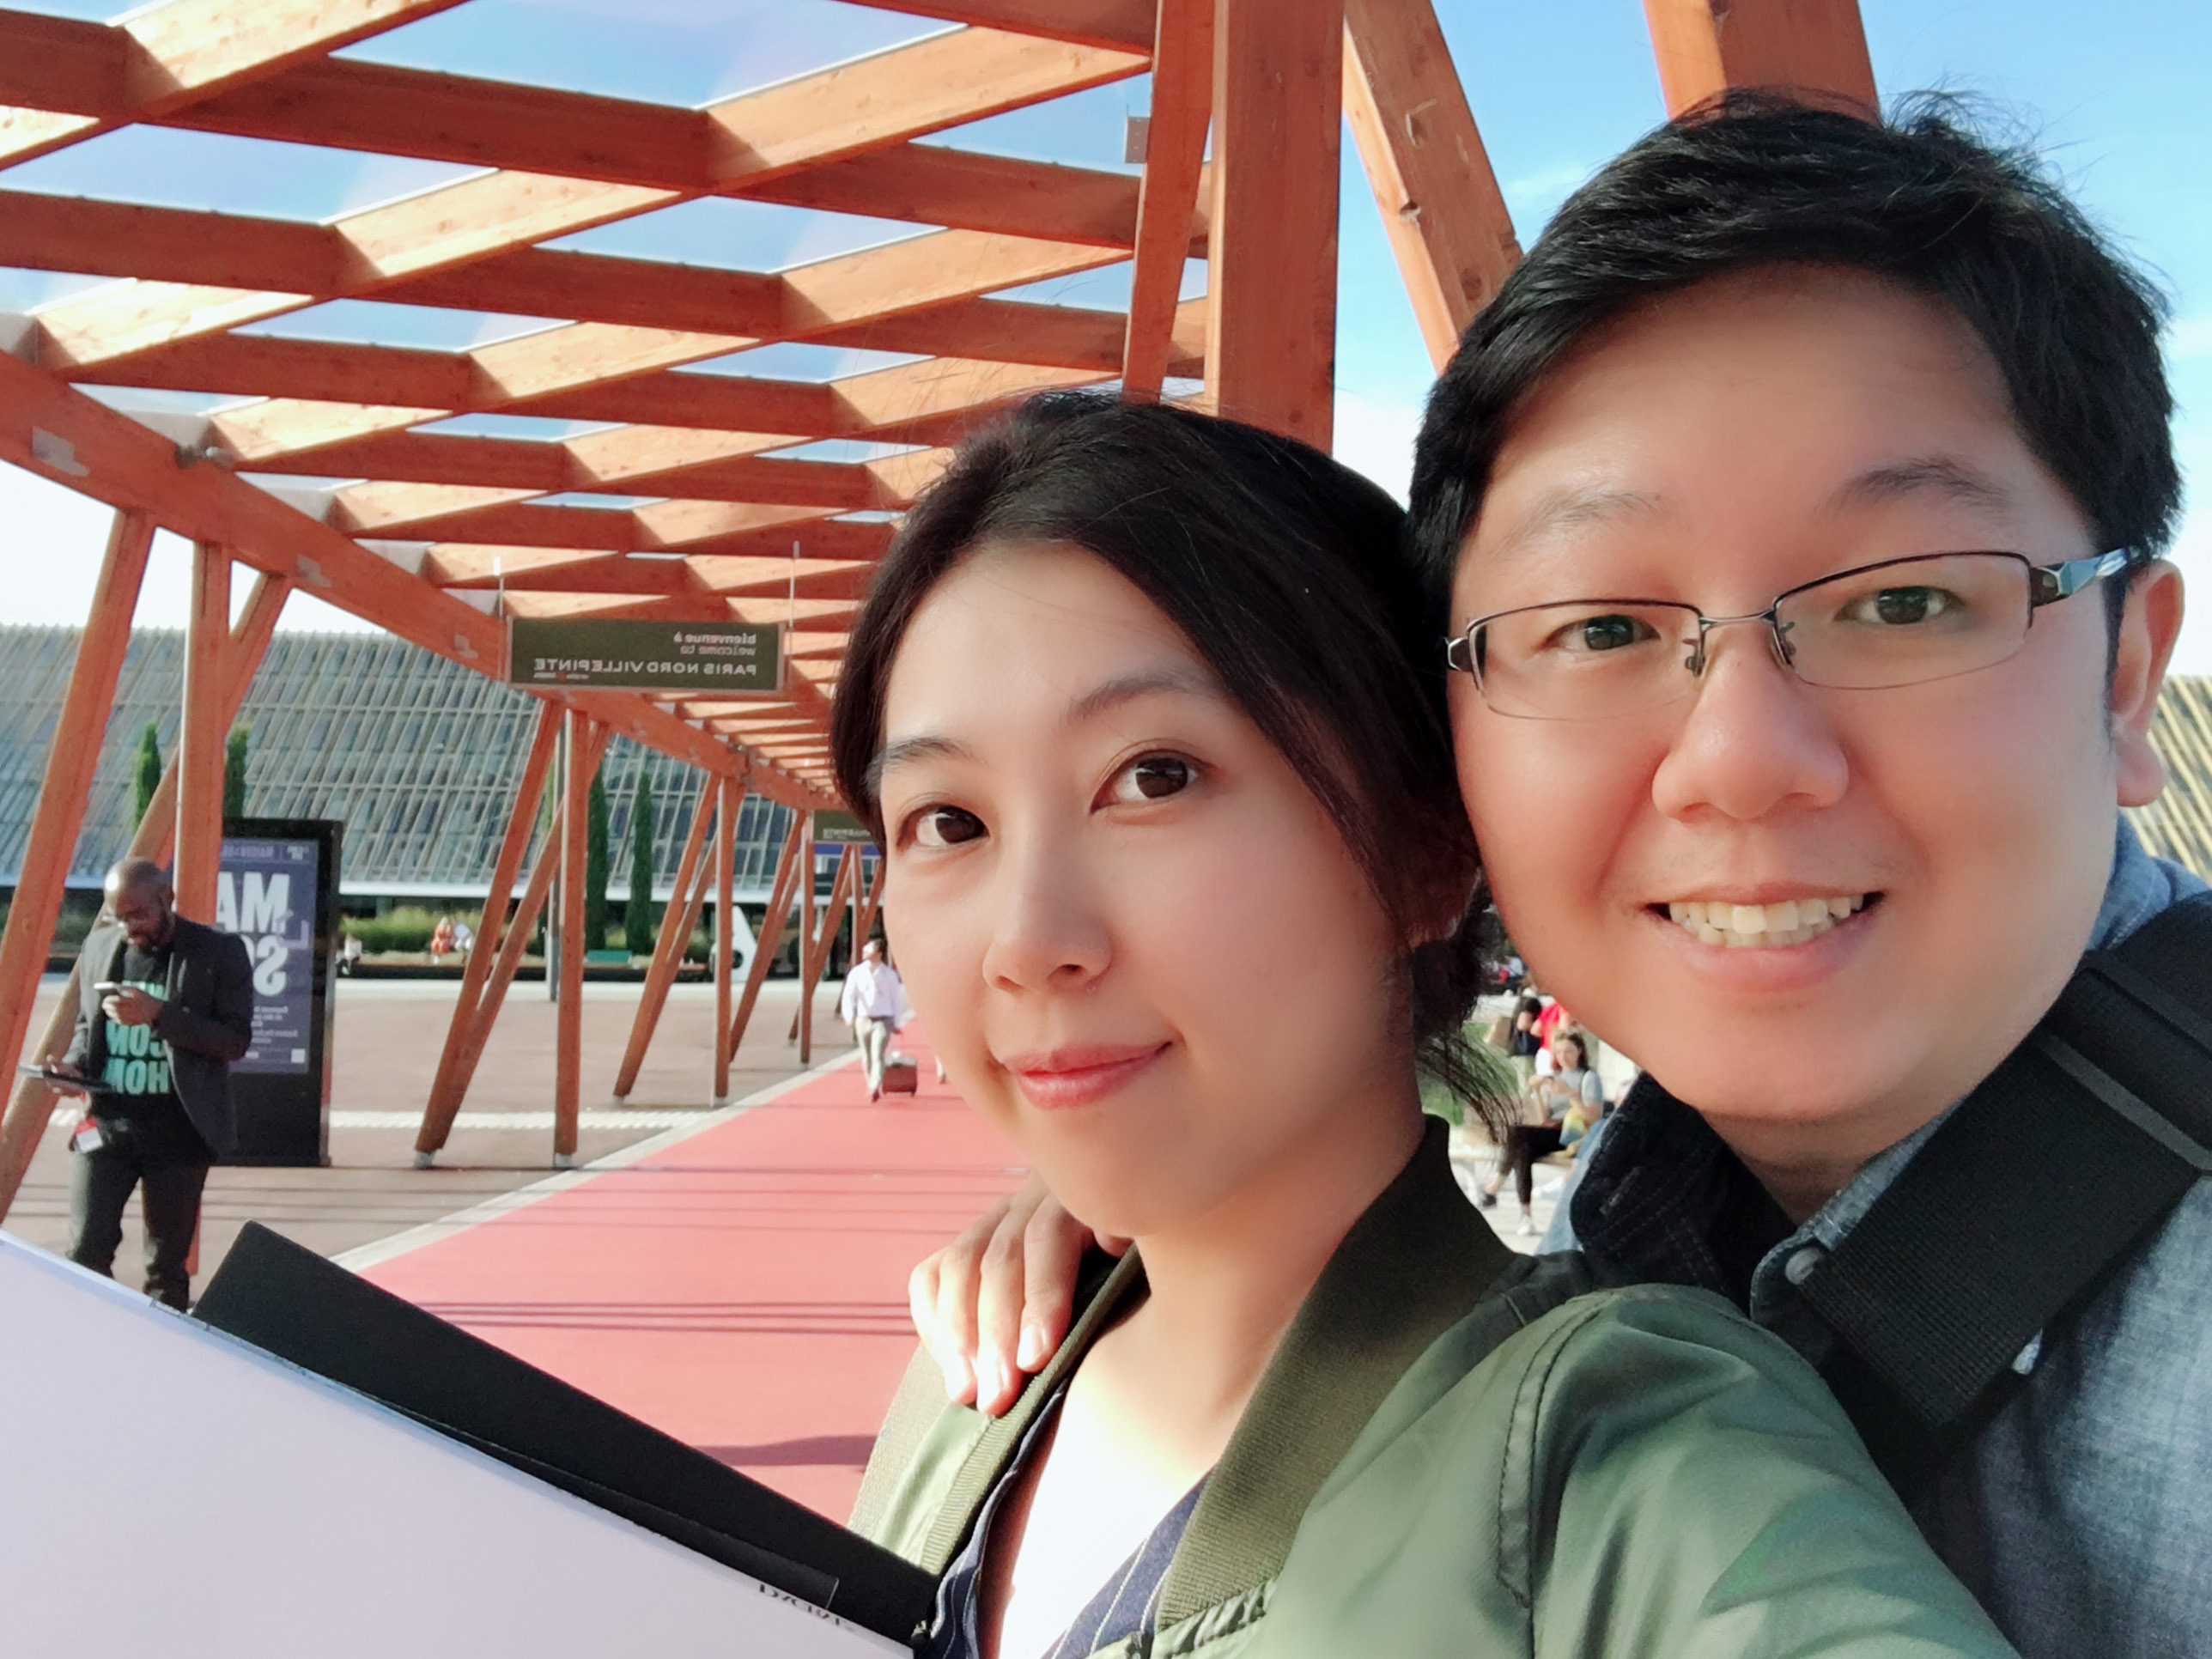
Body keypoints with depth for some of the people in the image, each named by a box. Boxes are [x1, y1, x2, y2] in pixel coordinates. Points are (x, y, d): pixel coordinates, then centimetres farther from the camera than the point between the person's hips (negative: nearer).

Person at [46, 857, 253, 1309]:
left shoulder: (219, 952, -5)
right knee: (85, 1252, -5)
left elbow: (236, 1040, -9)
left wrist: (158, 1014, -20)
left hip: (178, 1131, -3)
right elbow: (86, 1025, 21)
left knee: (167, 1264, 6)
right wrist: (74, 1062, -1)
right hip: (105, 1124, 3)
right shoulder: (99, 946, 8)